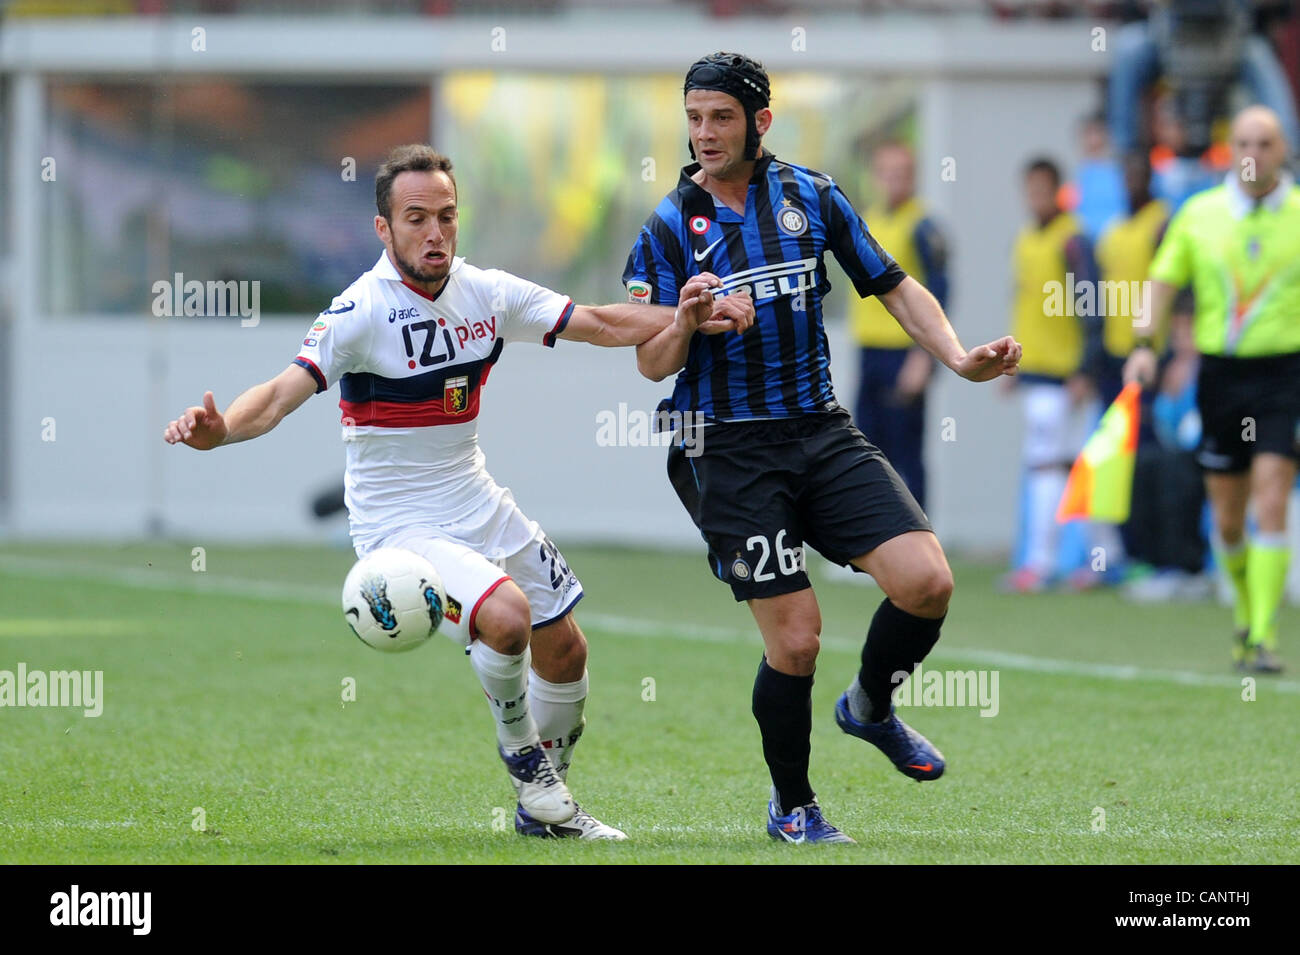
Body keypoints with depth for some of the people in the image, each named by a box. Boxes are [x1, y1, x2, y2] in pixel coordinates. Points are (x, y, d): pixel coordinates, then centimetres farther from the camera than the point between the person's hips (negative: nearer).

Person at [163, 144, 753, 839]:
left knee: (565, 651, 12)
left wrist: (682, 319, -7)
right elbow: (285, 391, -31)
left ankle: (544, 807, 35)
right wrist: (219, 429, -50)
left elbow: (602, 324, 7)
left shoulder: (487, 292, -2)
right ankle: (520, 751, 0)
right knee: (505, 614, -30)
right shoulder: (362, 311, -21)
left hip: (480, 506, 7)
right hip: (399, 522, -7)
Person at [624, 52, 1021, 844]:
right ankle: (793, 807, 16)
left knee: (926, 579, -14)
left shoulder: (813, 197, 5)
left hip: (824, 433, 3)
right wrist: (686, 318, -25)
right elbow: (653, 364, -4)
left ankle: (870, 707, 16)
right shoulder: (669, 228, -3)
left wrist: (960, 358, -2)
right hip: (730, 451, -3)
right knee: (795, 639, -8)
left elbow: (894, 286, 12)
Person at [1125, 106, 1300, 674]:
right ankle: (1246, 613, 31)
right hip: (1220, 372, 2)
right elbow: (1164, 279, 11)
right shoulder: (1200, 214, 5)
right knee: (1227, 516, 7)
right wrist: (1146, 344, -2)